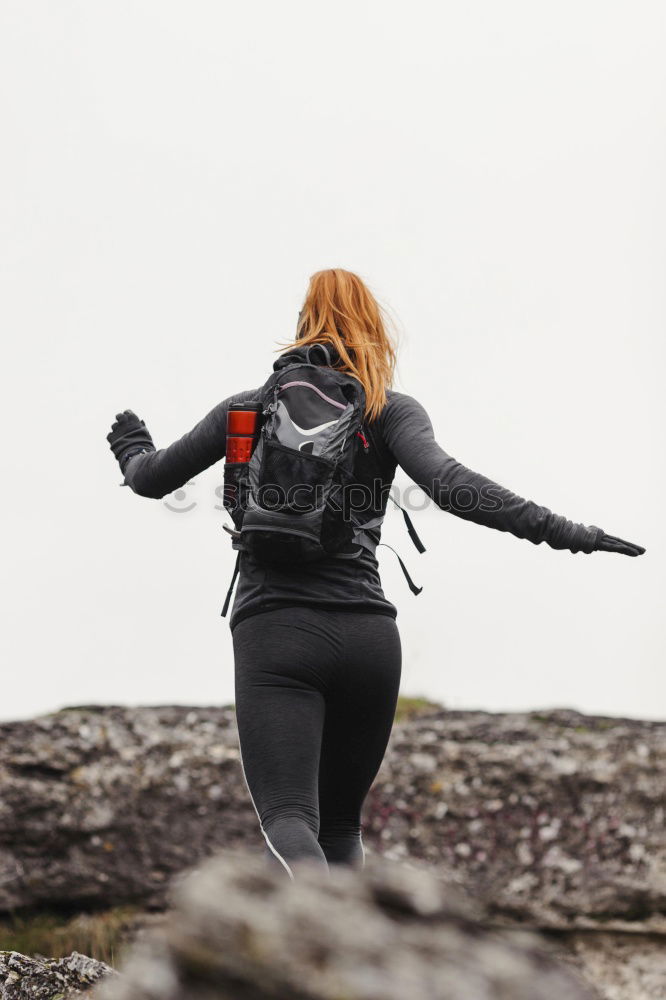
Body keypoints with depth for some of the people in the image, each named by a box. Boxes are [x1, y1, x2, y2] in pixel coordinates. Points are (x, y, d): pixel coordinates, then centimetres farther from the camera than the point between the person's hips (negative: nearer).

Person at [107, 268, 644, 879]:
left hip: (274, 630, -1)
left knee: (288, 819, -16)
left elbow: (153, 480, 23)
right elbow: (447, 483, -11)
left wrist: (132, 449, 46)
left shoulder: (250, 407, 14)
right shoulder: (393, 411, 8)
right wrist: (558, 531, -11)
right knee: (339, 824, 19)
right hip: (368, 635, 1)